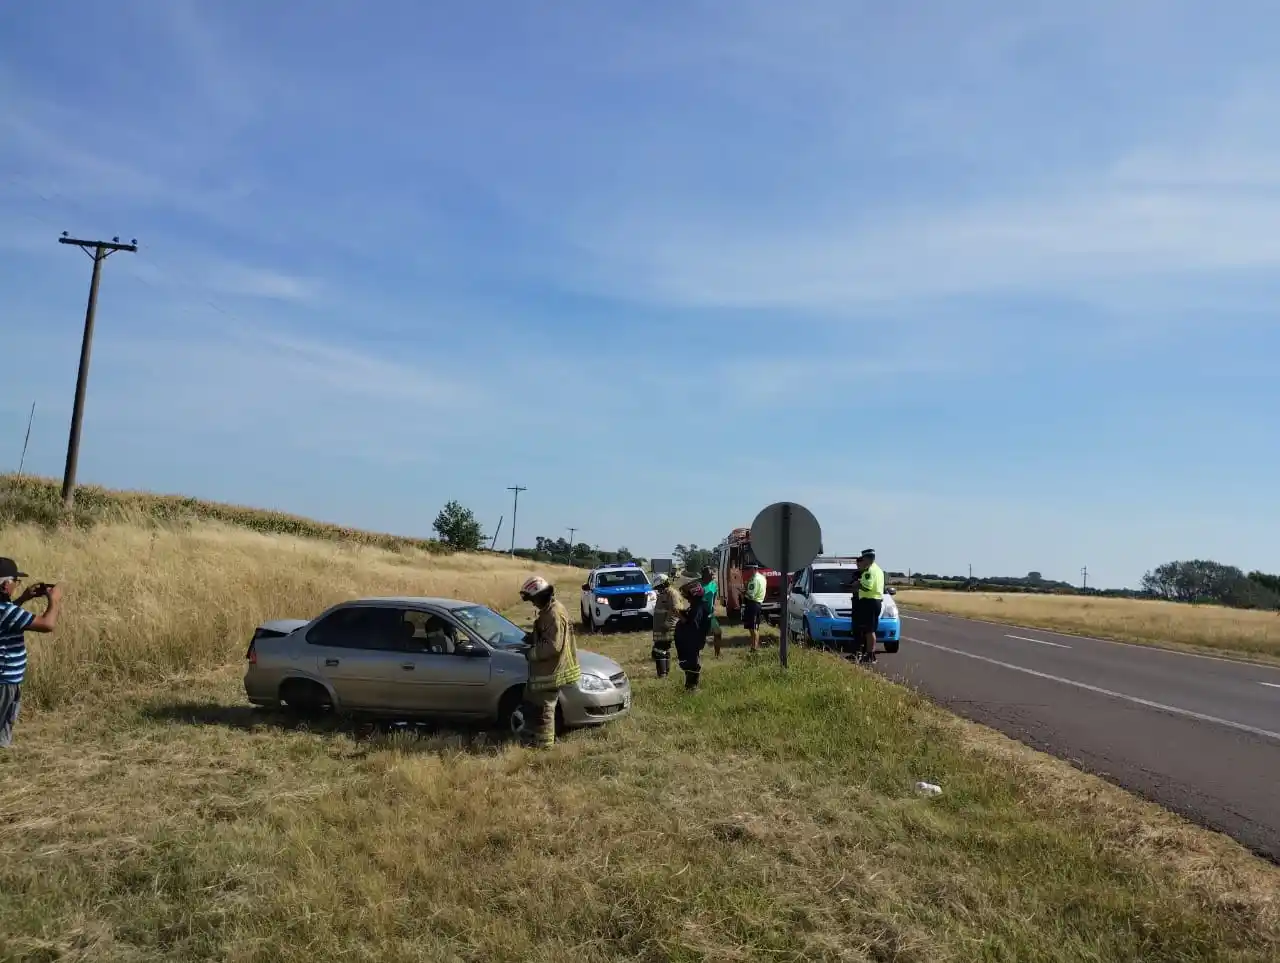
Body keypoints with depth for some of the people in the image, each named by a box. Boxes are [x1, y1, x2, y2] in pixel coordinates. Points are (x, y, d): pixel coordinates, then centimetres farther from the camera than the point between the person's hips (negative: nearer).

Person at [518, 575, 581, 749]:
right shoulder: (549, 610, 11)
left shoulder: (555, 614, -23)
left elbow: (553, 645, -27)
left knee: (543, 708, 0)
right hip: (544, 668, 11)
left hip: (550, 671, -11)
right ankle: (536, 737, 30)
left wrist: (531, 654, -17)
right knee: (533, 702, 20)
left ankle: (543, 743, 10)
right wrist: (532, 637, 8)